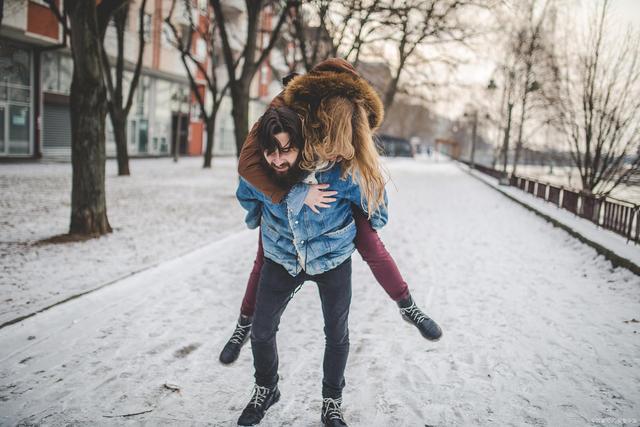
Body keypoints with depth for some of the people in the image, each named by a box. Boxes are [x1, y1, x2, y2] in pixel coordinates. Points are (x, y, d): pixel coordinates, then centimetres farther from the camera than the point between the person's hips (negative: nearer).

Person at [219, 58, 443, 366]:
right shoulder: (284, 107, -40)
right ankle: (245, 324, 26)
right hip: (283, 187, -1)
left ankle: (408, 307, 16)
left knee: (369, 242, -4)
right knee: (267, 257, 6)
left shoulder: (360, 113, -31)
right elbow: (248, 164, -43)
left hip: (335, 184, 2)